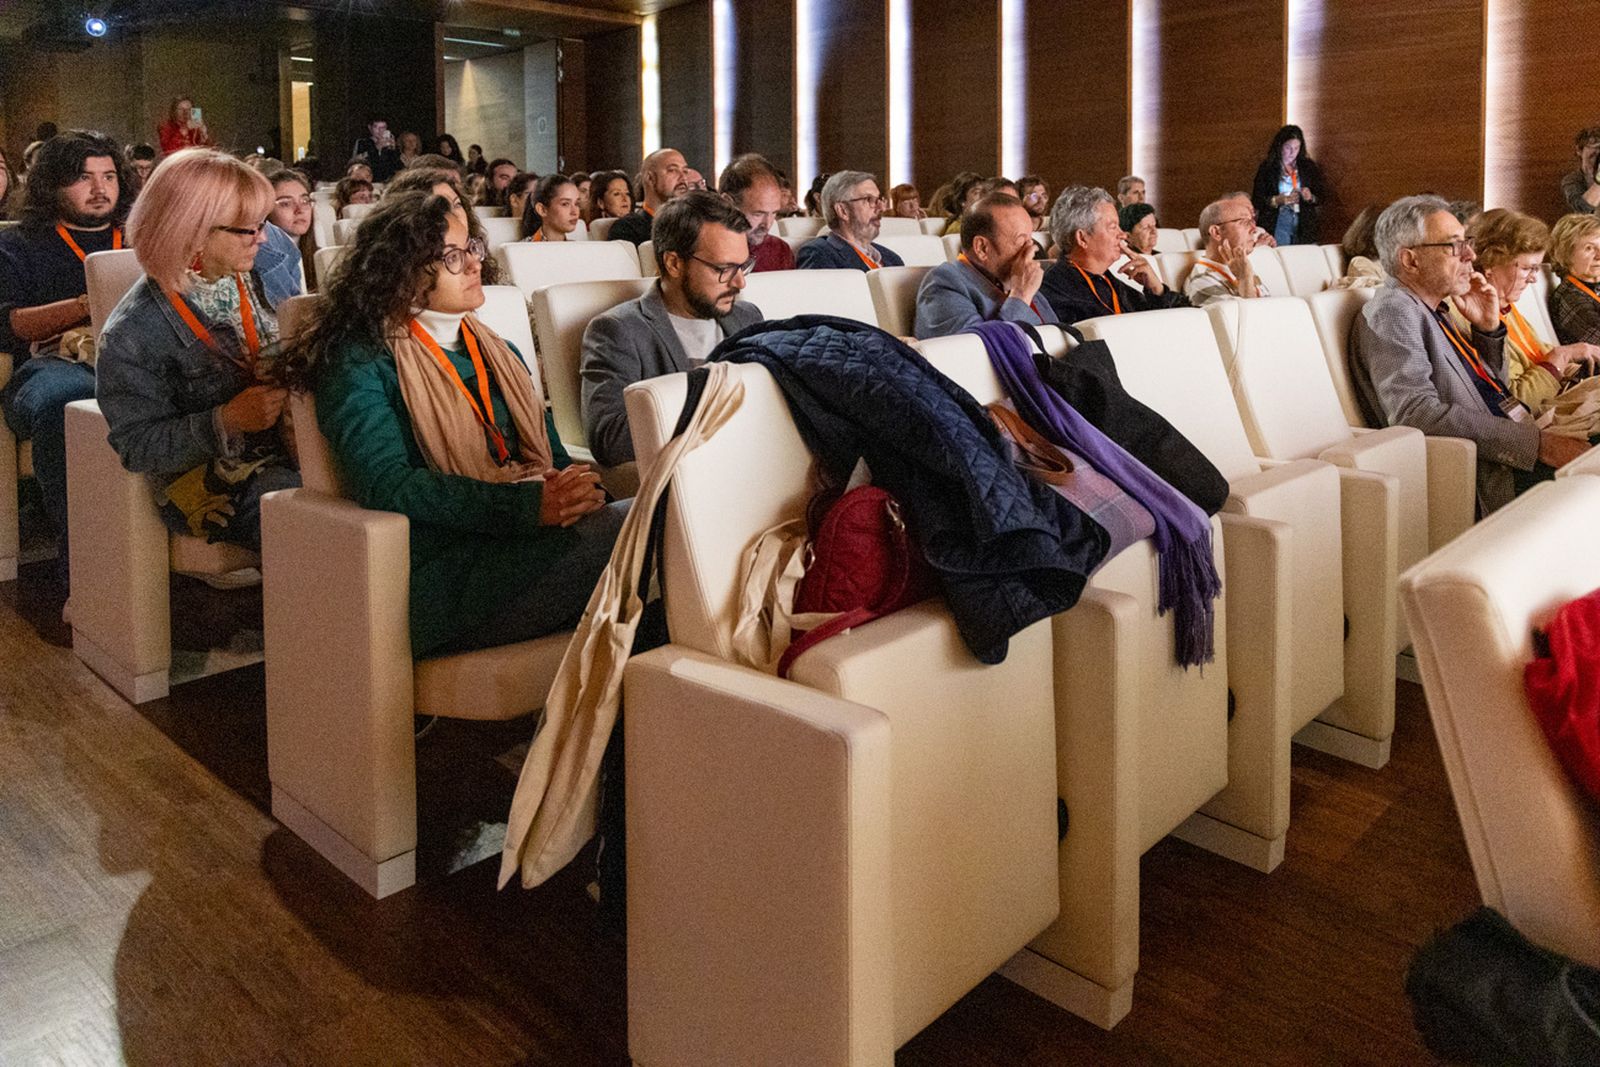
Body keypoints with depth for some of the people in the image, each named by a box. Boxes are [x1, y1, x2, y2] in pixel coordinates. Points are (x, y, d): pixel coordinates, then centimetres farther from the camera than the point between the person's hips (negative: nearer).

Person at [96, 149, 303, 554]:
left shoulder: (254, 281, 9)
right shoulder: (131, 334, -8)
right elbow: (137, 447, -8)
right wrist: (226, 421, -22)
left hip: (285, 455, 7)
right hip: (216, 488, -6)